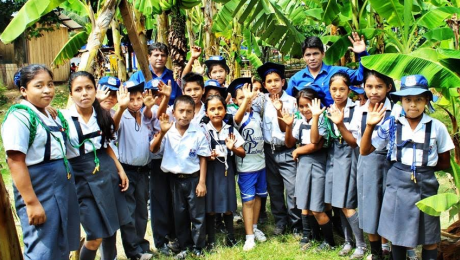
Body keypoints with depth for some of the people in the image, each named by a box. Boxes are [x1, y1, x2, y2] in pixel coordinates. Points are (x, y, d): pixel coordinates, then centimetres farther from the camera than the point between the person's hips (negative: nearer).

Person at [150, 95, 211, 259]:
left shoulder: (198, 133, -10)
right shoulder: (168, 132, -7)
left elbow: (203, 159, -5)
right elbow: (153, 150, -15)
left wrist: (202, 182, -7)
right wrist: (161, 133, -31)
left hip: (193, 178, -2)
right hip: (175, 179, 2)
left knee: (197, 215, 6)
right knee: (179, 215, 14)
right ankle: (184, 247, 30)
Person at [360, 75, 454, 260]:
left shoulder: (437, 127, -3)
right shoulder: (391, 125, -2)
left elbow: (444, 163, 7)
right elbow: (364, 151, -2)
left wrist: (423, 167, -4)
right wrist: (370, 126, -14)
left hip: (426, 186, 0)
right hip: (397, 185, 0)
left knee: (429, 238, 10)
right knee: (397, 235, 11)